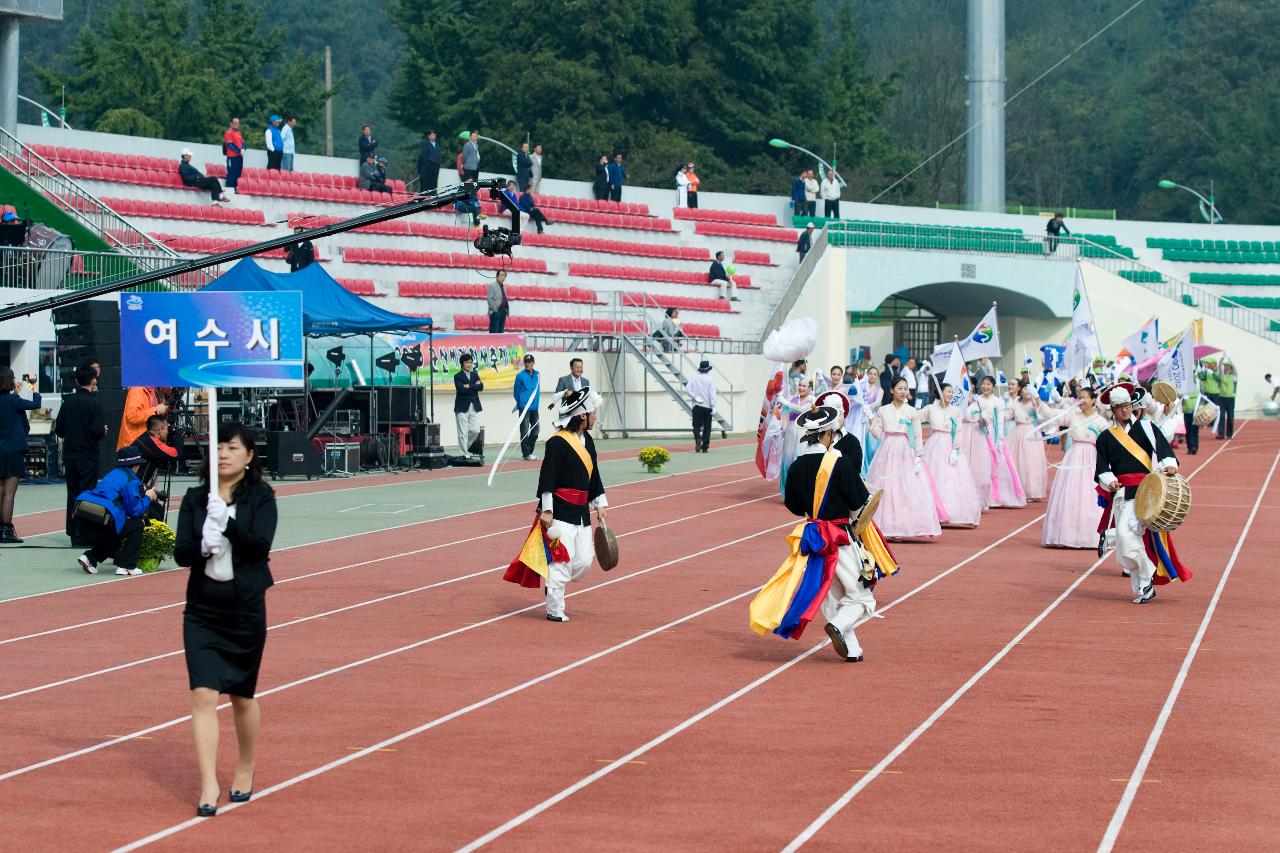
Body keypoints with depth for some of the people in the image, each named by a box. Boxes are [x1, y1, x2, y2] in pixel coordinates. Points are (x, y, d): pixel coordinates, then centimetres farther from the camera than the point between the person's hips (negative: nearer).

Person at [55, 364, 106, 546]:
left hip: (70, 454, 5)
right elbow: (98, 430, -19)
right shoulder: (94, 402, -12)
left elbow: (59, 430, 3)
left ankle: (74, 535, 14)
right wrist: (103, 431, 2)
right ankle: (82, 535, -2)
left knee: (72, 495, 11)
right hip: (88, 455, -5)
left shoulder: (68, 401, 2)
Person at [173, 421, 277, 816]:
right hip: (201, 611, 1)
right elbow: (180, 552, -2)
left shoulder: (260, 497, -3)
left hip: (246, 609, -1)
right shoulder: (195, 498, 3)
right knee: (203, 694, -11)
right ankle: (208, 786, -11)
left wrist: (227, 523, -30)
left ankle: (245, 771, 34)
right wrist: (202, 547, -22)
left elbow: (261, 546, -16)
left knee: (242, 697, 12)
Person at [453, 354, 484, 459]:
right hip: (462, 407, -5)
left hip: (474, 407, 5)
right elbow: (461, 389, -17)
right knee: (463, 433, -3)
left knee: (475, 431, 2)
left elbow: (481, 387, -2)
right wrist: (474, 387, -11)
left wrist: (469, 386, -12)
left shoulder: (475, 375, 14)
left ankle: (465, 447, 24)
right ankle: (465, 454, 3)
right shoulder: (458, 376, -1)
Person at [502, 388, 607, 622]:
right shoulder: (558, 443, -15)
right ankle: (554, 610, 4)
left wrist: (599, 504, 19)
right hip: (560, 512, -8)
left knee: (583, 561, 5)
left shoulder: (587, 441, 13)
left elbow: (593, 476, 21)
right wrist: (546, 510, -17)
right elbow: (547, 479, -16)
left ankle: (552, 585, 27)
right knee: (561, 560, -5)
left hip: (581, 512, 8)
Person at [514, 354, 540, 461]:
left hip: (534, 407, 5)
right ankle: (526, 454, 0)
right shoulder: (520, 376, -7)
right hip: (524, 407, -5)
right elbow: (516, 391, 1)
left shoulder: (537, 375, 7)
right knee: (525, 431, -3)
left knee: (535, 430, 8)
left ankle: (529, 452, 20)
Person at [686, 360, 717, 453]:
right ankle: (705, 447, 5)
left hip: (697, 406, 1)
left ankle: (698, 439, -22)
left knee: (696, 426, 7)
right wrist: (713, 407, -9)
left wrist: (695, 397, -5)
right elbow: (712, 394, -10)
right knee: (707, 427, 6)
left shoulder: (694, 379, 1)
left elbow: (687, 389, -9)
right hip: (708, 406, -1)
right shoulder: (710, 380, -4)